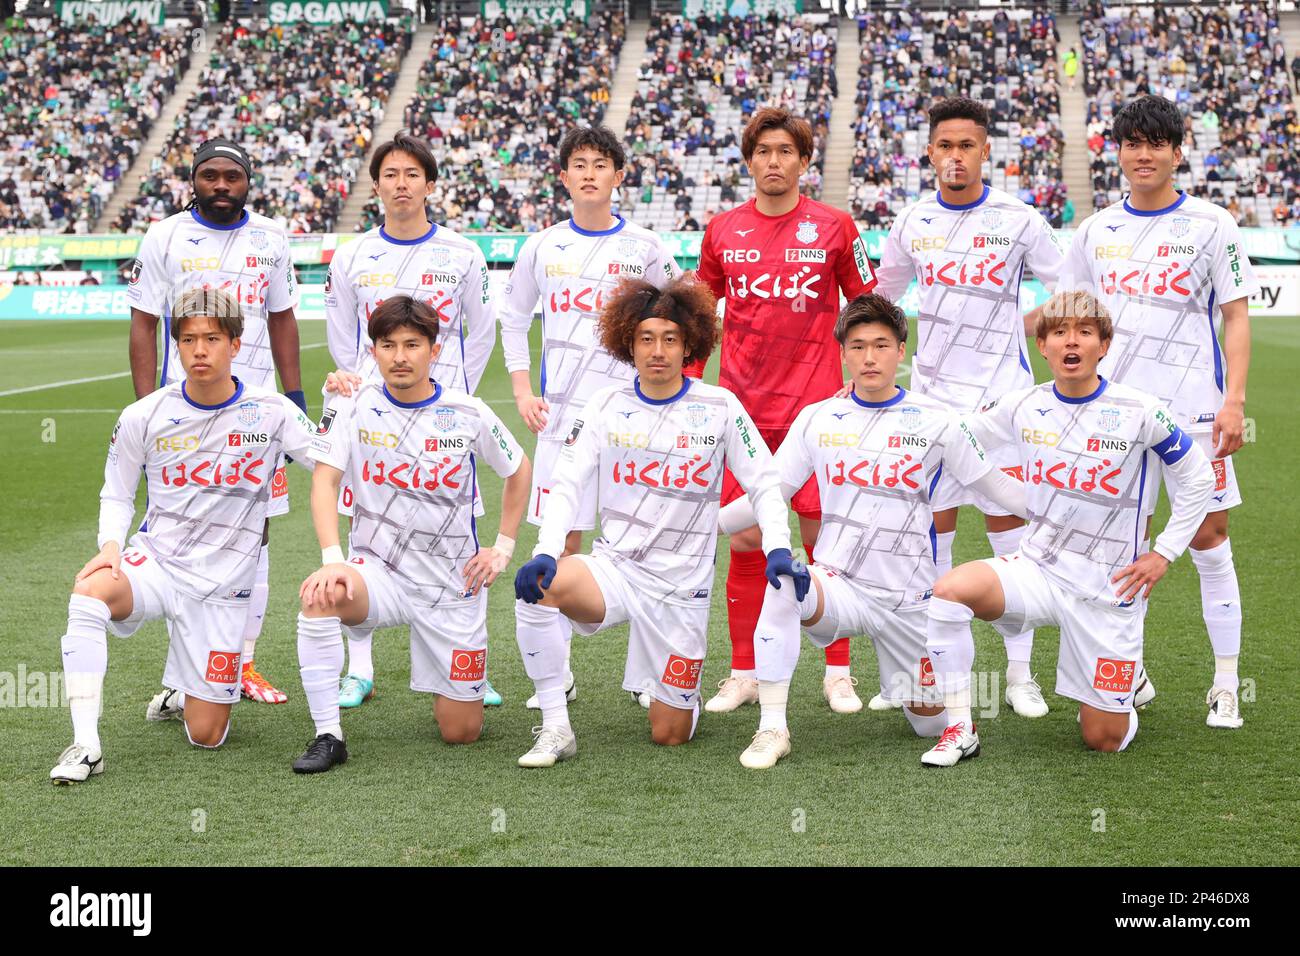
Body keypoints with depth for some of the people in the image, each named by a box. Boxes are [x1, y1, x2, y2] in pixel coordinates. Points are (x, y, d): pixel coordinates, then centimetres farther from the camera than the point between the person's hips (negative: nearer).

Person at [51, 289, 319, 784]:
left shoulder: (270, 411, -3)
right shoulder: (144, 416, -2)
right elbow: (116, 495, 9)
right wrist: (112, 545, -11)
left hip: (222, 585, 0)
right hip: (154, 561, 0)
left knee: (206, 736, 0)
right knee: (89, 593, -37)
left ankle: (180, 687, 38)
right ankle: (85, 743, -28)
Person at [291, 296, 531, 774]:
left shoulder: (468, 415, -4)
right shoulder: (356, 407, -5)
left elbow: (519, 471, 12)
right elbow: (324, 482, -14)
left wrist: (504, 547, 6)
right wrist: (332, 558, -29)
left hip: (452, 585, 0)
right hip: (378, 571, 0)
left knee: (462, 733, 0)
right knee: (320, 596, -36)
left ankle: (450, 686, 38)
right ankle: (328, 736, -24)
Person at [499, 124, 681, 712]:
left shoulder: (645, 248, 2)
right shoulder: (542, 247, 8)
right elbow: (514, 320, 17)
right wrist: (522, 390, 8)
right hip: (562, 410, 2)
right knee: (560, 537, 2)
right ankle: (556, 672, 11)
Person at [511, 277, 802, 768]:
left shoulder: (719, 407, -3)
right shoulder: (607, 405, 1)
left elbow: (764, 484, 2)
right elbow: (567, 485, -3)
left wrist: (778, 549, -16)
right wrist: (546, 552, -21)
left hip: (682, 584, -1)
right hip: (613, 567, 1)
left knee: (670, 736, 1)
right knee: (536, 587, -33)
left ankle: (673, 689, 39)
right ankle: (555, 729, -19)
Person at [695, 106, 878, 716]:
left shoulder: (833, 227, 1)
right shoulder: (722, 230, 7)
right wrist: (690, 384, 11)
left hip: (816, 408, -2)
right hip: (741, 409, 2)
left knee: (825, 538, 0)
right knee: (745, 544, 5)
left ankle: (838, 673, 11)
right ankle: (743, 674, 15)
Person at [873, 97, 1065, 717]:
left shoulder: (1018, 220, -4)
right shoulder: (912, 224, 6)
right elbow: (880, 298, 20)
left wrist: (1020, 327, -5)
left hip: (1000, 393, -3)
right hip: (931, 396, 3)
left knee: (1008, 525, -2)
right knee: (932, 529, 6)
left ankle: (1020, 672, 6)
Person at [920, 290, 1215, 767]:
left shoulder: (1140, 412, -10)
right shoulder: (1023, 406, -2)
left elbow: (1199, 477, 3)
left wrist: (1164, 553, -1)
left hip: (1107, 585, -2)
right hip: (1037, 567, 2)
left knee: (1104, 740, 0)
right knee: (950, 590, -30)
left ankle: (1126, 678, 38)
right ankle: (959, 730, -14)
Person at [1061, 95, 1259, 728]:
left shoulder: (1211, 225, 0)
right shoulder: (1096, 230, 10)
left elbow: (1237, 318, -1)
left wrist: (1234, 400, -10)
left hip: (1192, 404, -3)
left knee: (1208, 537, -2)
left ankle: (1226, 682, 7)